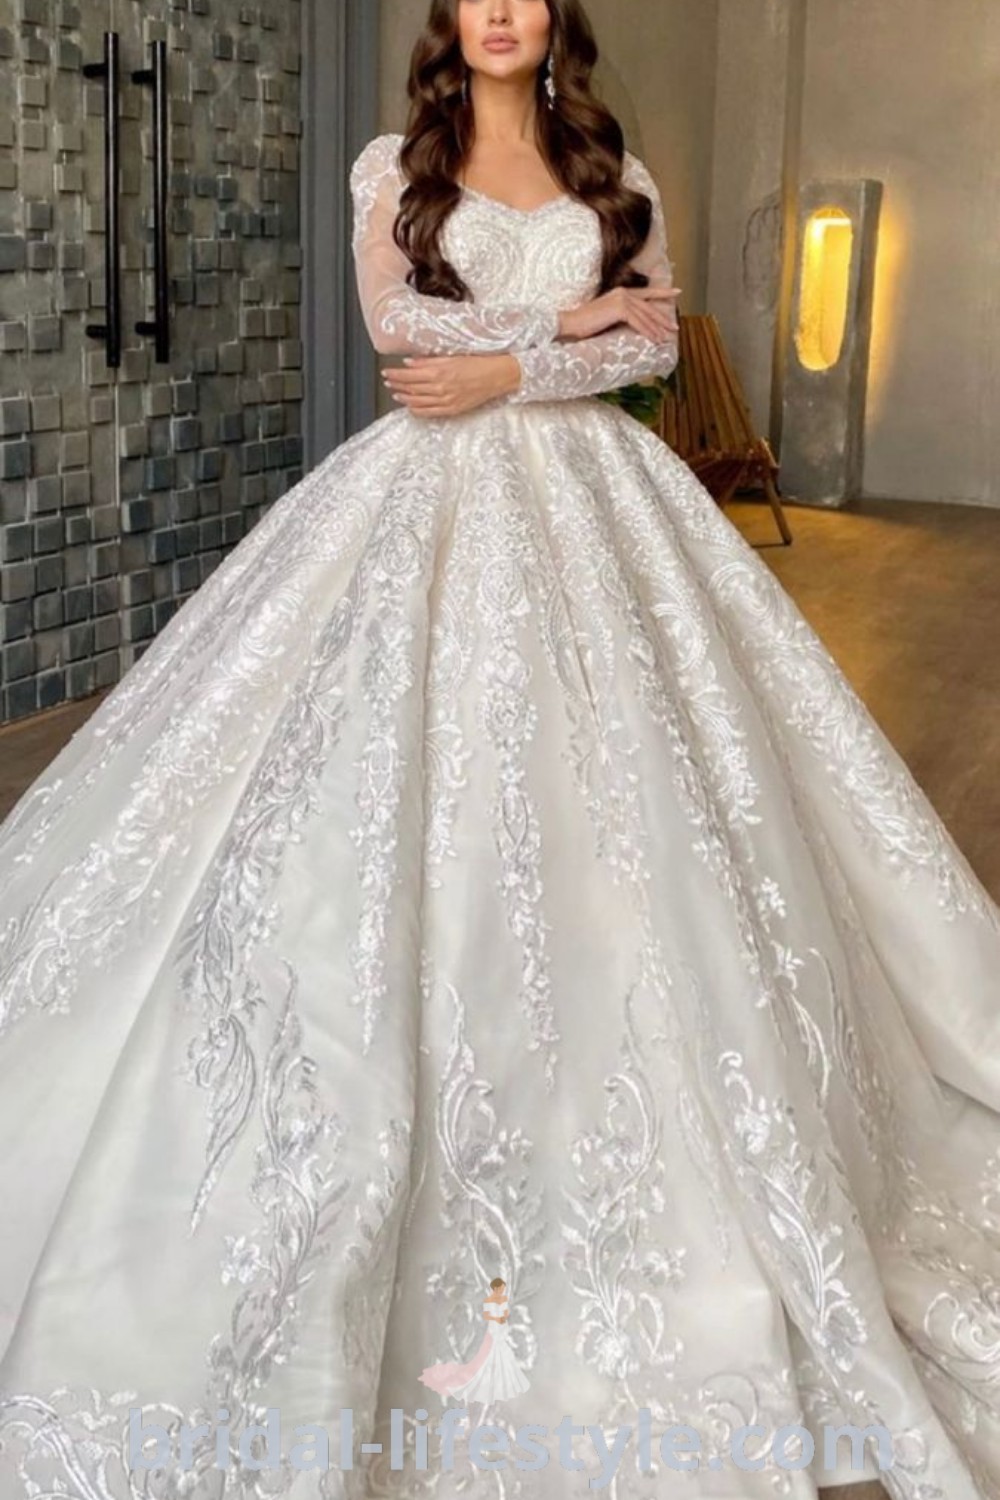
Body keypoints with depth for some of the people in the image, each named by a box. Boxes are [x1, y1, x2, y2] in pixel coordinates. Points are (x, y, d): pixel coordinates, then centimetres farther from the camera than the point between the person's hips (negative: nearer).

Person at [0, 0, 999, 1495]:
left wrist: (510, 368, -10)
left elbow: (653, 343, 4)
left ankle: (609, 1123, 6)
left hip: (586, 491, 2)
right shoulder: (393, 167, 10)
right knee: (408, 796, -9)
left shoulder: (616, 176, 13)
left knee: (601, 787, -5)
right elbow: (397, 322, -4)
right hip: (431, 494, -1)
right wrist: (573, 316, -5)